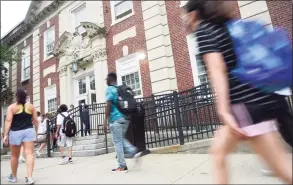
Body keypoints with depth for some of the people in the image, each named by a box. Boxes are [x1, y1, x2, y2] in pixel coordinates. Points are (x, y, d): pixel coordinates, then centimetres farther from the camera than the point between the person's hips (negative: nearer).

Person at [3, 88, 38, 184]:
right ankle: (29, 177, -13)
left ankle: (14, 176, 30)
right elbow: (35, 121, 5)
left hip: (15, 132, -1)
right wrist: (36, 132, 16)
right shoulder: (31, 106, 5)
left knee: (15, 156, 14)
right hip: (29, 131, 1)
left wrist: (5, 135, -8)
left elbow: (8, 121, -9)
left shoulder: (11, 107, -2)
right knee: (29, 153, -5)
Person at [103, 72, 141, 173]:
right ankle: (133, 151, 3)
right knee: (121, 138, 22)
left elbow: (109, 104, -13)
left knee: (117, 142, 0)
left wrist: (106, 120, -13)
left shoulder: (110, 89, -3)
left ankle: (122, 166, 5)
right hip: (125, 118, 7)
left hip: (116, 119, -7)